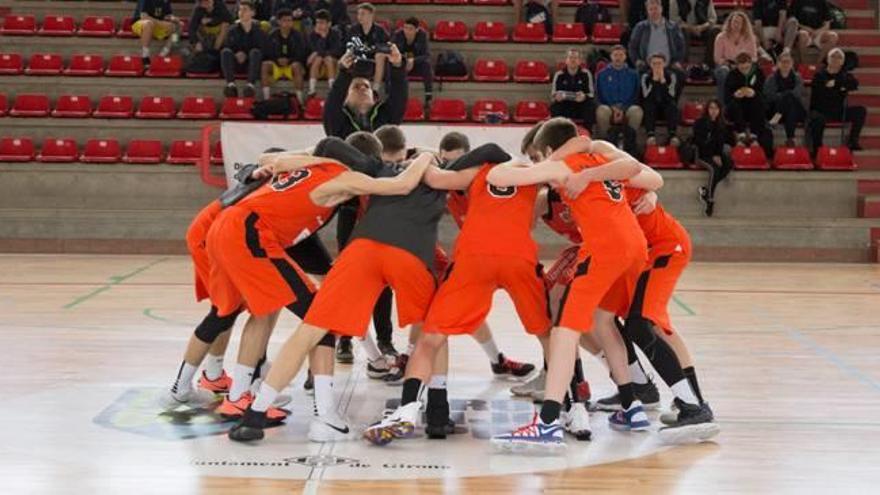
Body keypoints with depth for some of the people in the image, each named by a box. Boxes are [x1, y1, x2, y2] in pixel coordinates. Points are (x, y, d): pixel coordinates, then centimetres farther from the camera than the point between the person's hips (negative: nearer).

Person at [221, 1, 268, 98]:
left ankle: (251, 85, -47)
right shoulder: (233, 31, 8)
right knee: (225, 51, -25)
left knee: (255, 52, -31)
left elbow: (263, 50, -4)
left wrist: (246, 56, -17)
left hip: (252, 63, -2)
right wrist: (236, 55, -18)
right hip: (237, 64, 2)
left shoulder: (258, 31, 3)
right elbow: (227, 47, 3)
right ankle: (231, 85, -42)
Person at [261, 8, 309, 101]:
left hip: (292, 64, -1)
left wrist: (289, 60, -23)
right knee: (266, 65, -30)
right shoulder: (272, 35, 1)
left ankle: (299, 99, -35)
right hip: (276, 64, 1)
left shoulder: (297, 36, -2)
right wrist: (278, 60, -19)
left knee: (296, 66, -35)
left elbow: (301, 55, -5)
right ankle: (266, 97, -31)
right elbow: (267, 54, 1)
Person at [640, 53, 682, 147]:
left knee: (672, 104, -32)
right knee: (648, 104, -32)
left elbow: (671, 96, -17)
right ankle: (650, 134, -46)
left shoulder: (671, 76, -3)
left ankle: (673, 135, -43)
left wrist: (663, 80, -22)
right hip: (651, 110, 0)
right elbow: (646, 96, -17)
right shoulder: (646, 77, -2)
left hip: (667, 109, 0)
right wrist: (654, 80, -21)